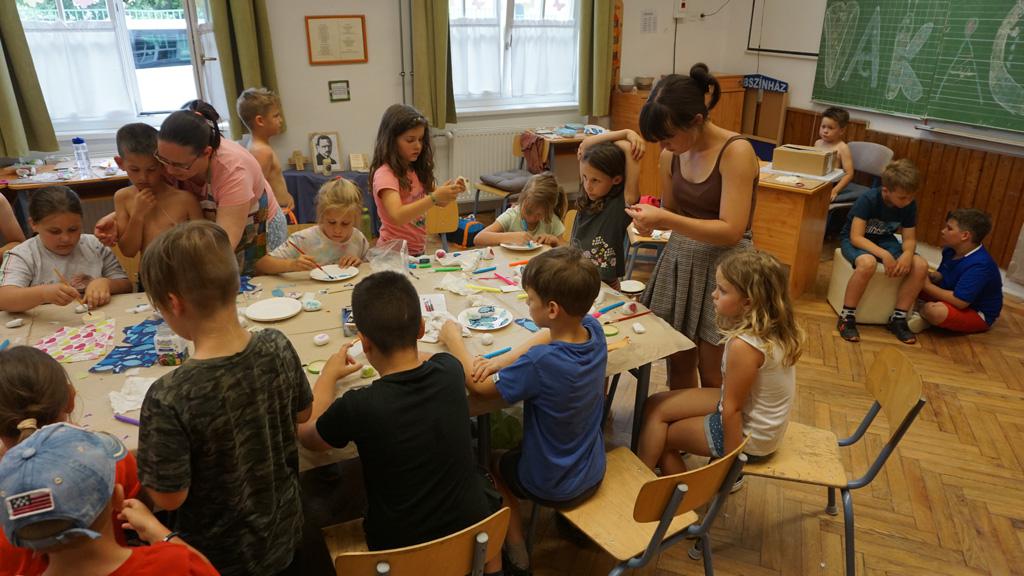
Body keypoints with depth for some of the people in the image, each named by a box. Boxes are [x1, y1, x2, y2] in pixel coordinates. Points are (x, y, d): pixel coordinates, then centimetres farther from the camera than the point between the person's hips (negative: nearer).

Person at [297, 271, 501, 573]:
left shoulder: (358, 407, -27)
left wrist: (329, 375, 9)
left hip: (399, 547, -2)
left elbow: (305, 436, -3)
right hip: (469, 527, 3)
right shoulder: (449, 370, -16)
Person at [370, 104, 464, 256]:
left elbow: (439, 202, 9)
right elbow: (398, 216, -30)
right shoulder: (385, 174, -16)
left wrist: (450, 192, -11)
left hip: (417, 250, 6)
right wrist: (435, 197, -37)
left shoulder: (416, 170, 6)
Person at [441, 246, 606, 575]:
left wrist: (453, 339, -7)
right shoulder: (593, 329, -18)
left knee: (493, 462, 24)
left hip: (553, 488, -6)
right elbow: (548, 338, 3)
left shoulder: (540, 363, -37)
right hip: (594, 473, 6)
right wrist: (499, 361, -12)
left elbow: (478, 388, -21)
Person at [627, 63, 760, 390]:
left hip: (722, 266, -6)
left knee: (711, 375, 7)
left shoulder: (736, 151, -17)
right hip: (677, 260, 6)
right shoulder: (671, 155, 1)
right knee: (678, 363, 14)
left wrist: (665, 219, -29)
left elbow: (731, 231, -22)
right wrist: (650, 221, -9)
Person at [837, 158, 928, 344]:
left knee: (921, 266, -19)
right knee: (868, 263, -40)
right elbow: (856, 237, -29)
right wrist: (884, 255, -40)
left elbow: (910, 238, -4)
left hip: (885, 240, 5)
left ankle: (898, 318, -6)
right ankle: (847, 316, -26)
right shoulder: (868, 199, -26)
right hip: (854, 240, -5)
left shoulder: (910, 205, -10)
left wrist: (907, 253, -29)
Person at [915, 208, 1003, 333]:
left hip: (978, 315, -9)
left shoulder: (979, 265, -31)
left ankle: (923, 318, -7)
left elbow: (959, 301, -35)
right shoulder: (951, 250, -3)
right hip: (955, 298, 9)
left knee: (933, 310, -38)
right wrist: (927, 277, -13)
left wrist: (928, 286, -24)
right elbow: (941, 275, 12)